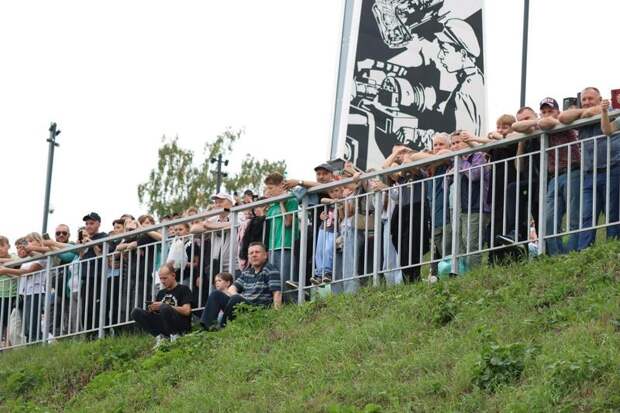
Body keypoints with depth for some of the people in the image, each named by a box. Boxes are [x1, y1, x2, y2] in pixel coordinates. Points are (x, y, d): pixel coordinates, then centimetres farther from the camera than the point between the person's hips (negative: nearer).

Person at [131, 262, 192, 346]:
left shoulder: (183, 289, 3)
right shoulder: (161, 293, 22)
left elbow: (186, 311, -12)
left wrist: (163, 306, -15)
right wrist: (152, 310, -5)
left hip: (181, 327, -6)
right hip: (163, 327, 6)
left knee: (164, 308, -36)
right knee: (136, 312, -9)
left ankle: (175, 336, -17)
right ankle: (160, 336, -11)